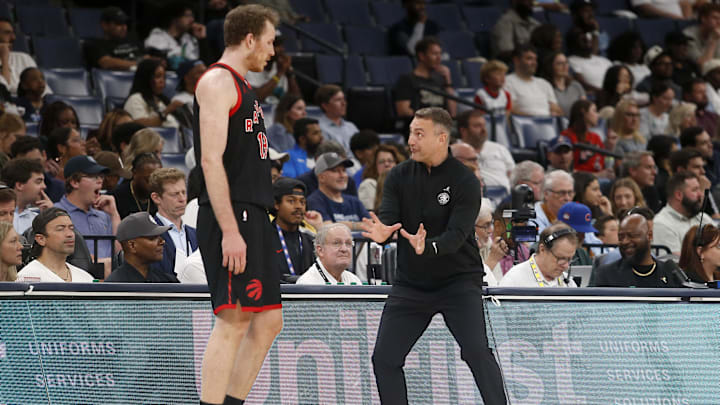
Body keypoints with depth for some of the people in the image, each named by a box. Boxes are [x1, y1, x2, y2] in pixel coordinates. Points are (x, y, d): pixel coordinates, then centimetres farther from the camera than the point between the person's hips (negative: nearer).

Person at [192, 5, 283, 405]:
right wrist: (230, 231, -23)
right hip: (231, 218, -10)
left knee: (267, 321, 9)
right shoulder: (218, 81, -8)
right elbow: (212, 160, -17)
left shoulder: (240, 86, 22)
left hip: (252, 216, 10)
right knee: (233, 322, -13)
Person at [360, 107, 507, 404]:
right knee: (384, 358, -1)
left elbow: (456, 235, -22)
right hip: (410, 284, 5)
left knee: (476, 350, -21)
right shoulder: (399, 176, 1)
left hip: (458, 279, -4)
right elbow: (387, 217, -11)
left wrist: (427, 247, -43)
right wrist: (380, 231, -36)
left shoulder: (465, 181, -12)